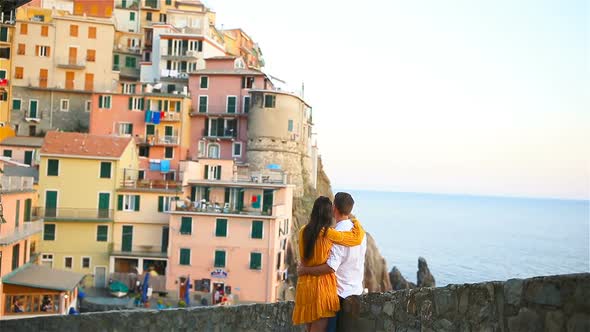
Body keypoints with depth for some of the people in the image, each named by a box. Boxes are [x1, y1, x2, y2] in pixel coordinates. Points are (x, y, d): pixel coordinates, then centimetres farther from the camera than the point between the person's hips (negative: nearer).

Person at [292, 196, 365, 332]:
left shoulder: (303, 232, 3)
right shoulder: (328, 233, -14)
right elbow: (357, 238, -4)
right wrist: (355, 222, 13)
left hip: (304, 285, 6)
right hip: (322, 285, -6)